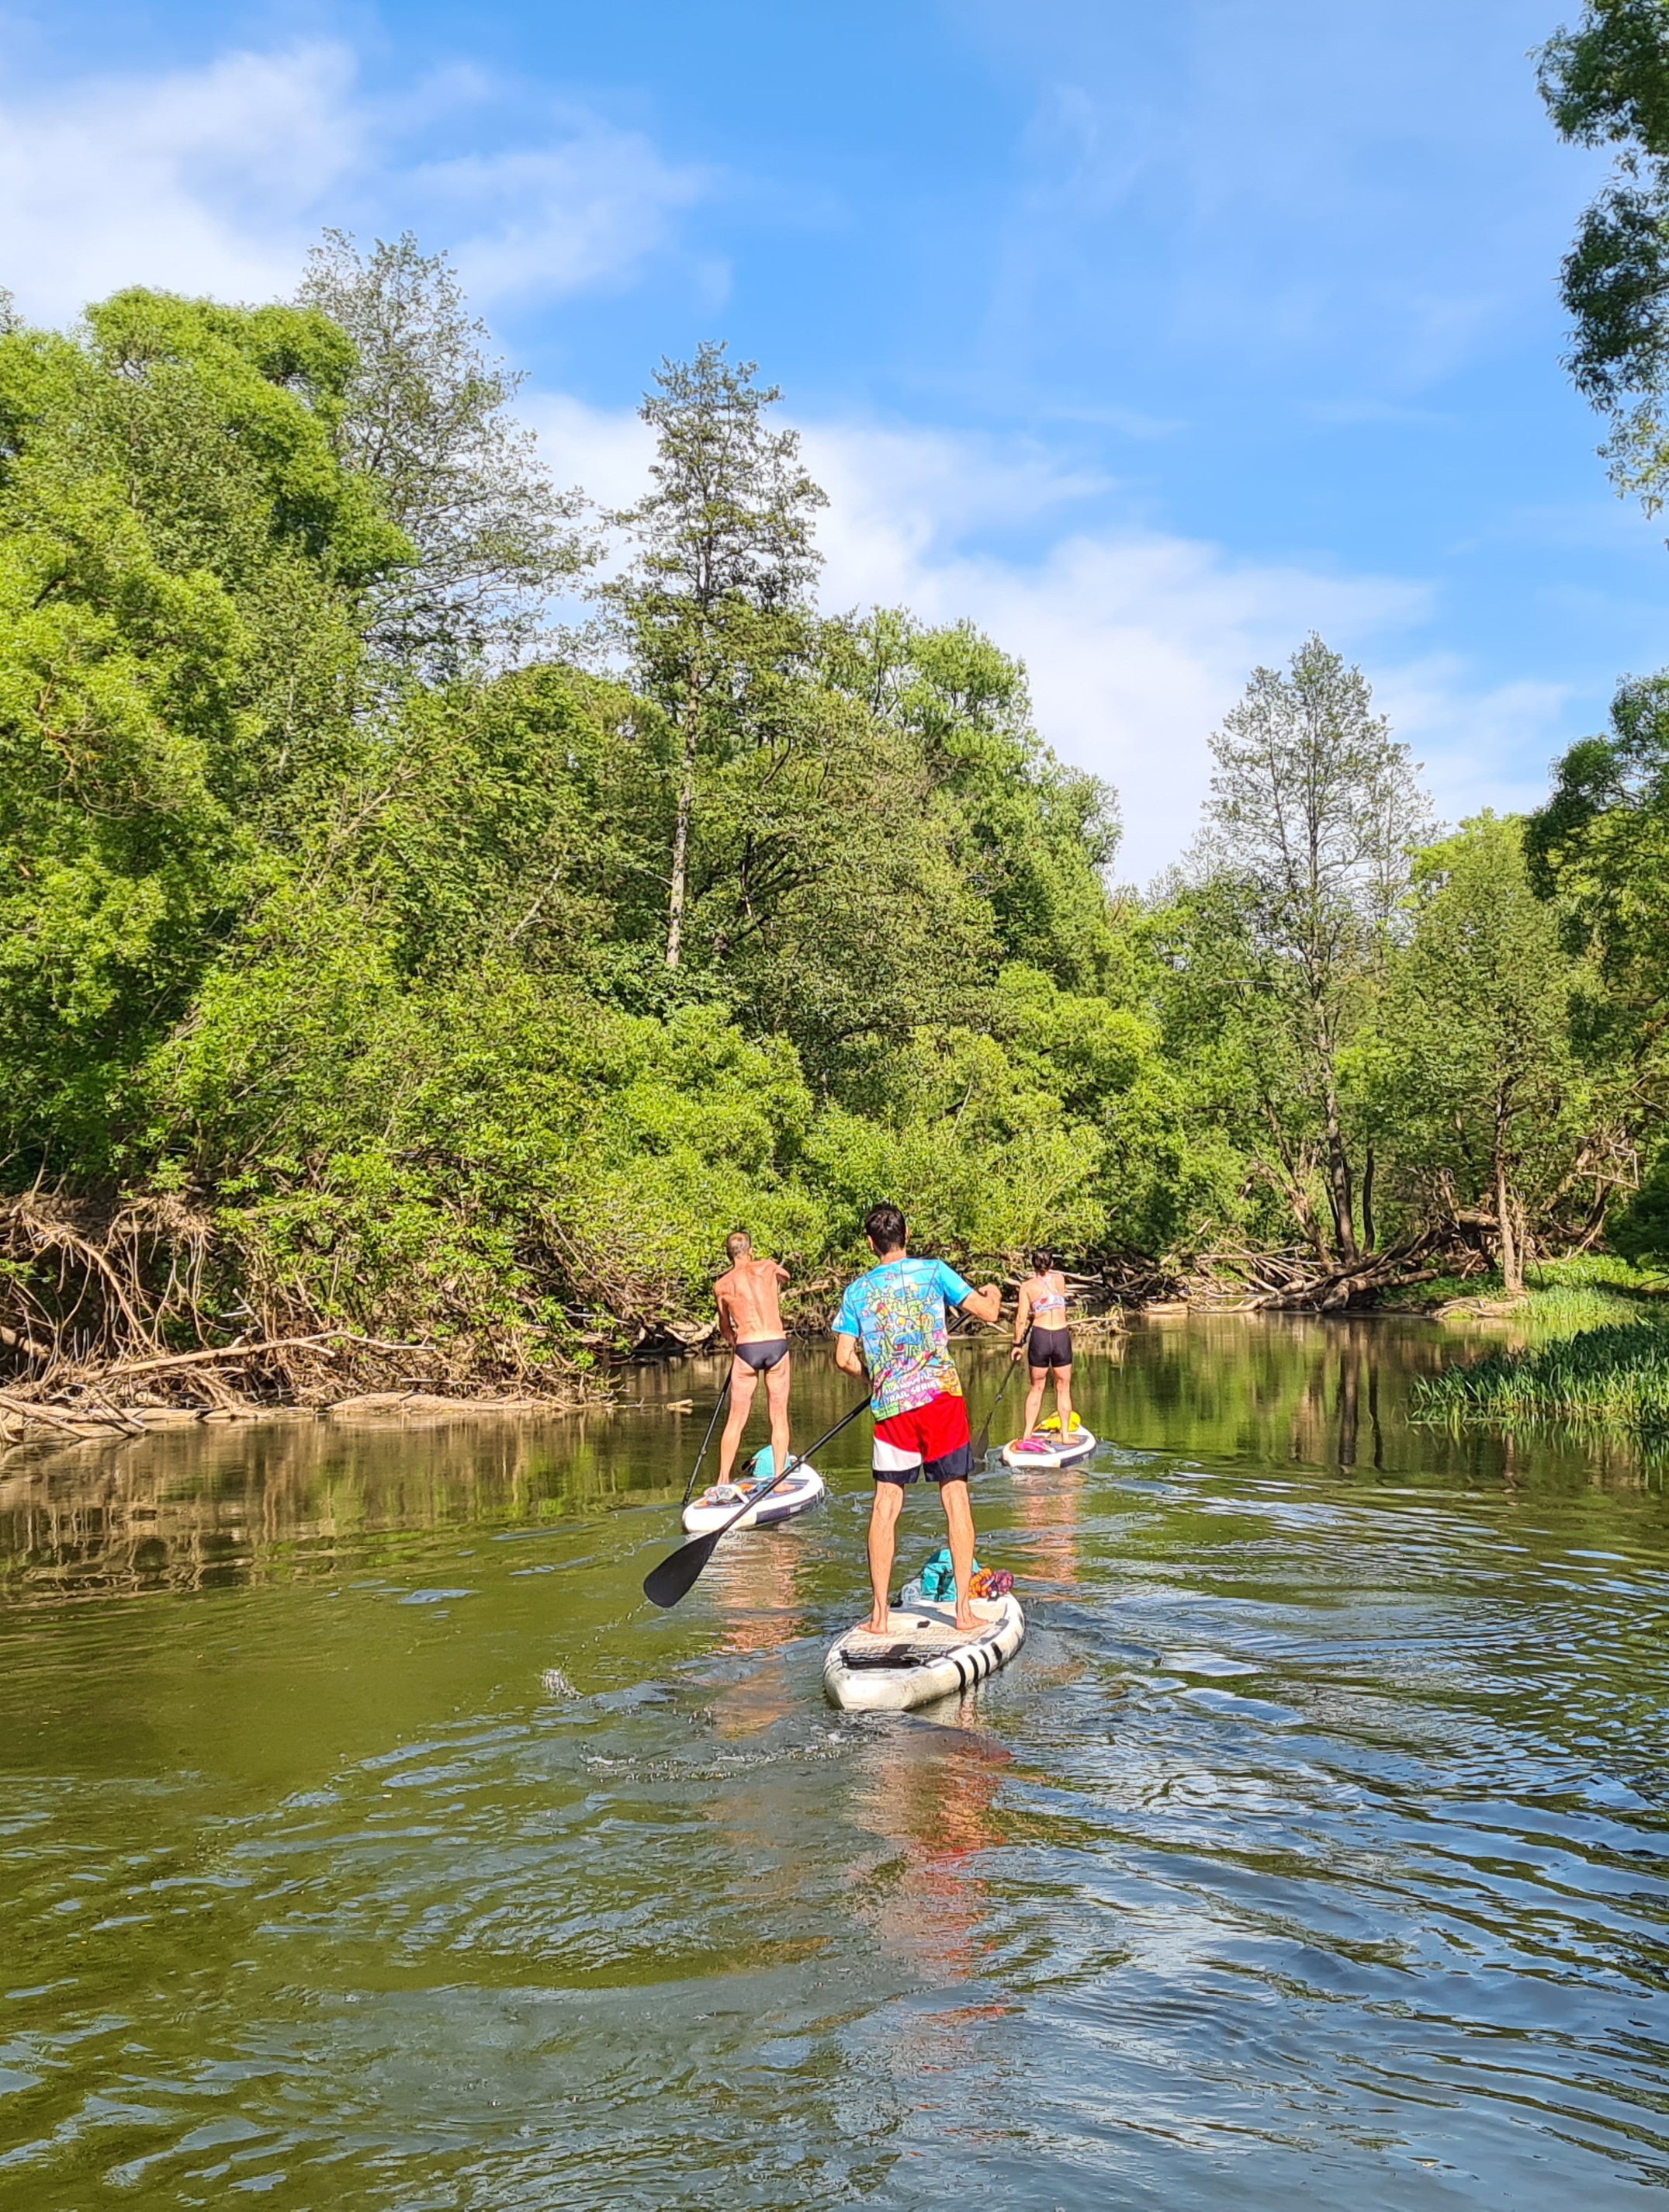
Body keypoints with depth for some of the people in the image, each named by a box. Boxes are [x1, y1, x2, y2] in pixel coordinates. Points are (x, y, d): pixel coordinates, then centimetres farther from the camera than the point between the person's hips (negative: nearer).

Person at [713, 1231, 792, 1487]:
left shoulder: (722, 1286, 6)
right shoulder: (769, 1268, 7)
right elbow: (785, 1276, 33)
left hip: (746, 1350, 0)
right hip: (777, 1346, 0)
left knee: (736, 1420, 8)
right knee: (779, 1418, 8)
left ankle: (723, 1481, 9)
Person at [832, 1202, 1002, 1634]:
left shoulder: (857, 1291, 6)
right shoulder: (932, 1270, 1)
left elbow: (844, 1358, 3)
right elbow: (988, 1313, 0)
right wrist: (993, 1293, 23)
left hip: (890, 1406, 1)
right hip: (940, 1395, -1)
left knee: (885, 1505, 7)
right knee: (955, 1495, 4)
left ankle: (880, 1612, 8)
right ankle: (964, 1608, 4)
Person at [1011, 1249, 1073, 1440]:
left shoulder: (1027, 1286, 0)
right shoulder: (1060, 1279, 5)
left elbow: (1021, 1320, -2)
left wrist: (1018, 1344, 8)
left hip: (1040, 1337, 0)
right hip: (1062, 1337, 0)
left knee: (1036, 1388, 13)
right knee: (1063, 1388, 12)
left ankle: (1027, 1435, 14)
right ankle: (1065, 1434, 14)